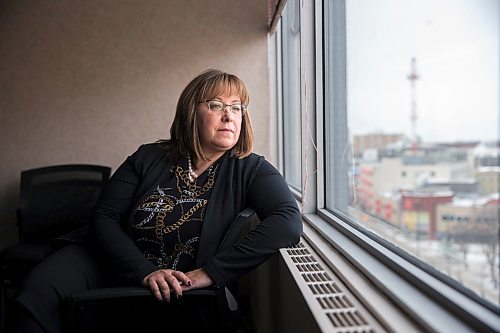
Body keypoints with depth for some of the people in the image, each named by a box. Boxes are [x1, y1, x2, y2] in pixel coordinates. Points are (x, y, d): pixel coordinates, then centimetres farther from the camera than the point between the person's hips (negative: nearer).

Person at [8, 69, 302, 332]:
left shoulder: (250, 169, -9)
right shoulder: (148, 158, -2)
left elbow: (289, 222, -25)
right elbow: (104, 219, -6)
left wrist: (211, 272, -30)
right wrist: (145, 272, -23)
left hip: (180, 296, 0)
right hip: (117, 266, 1)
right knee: (40, 289, -23)